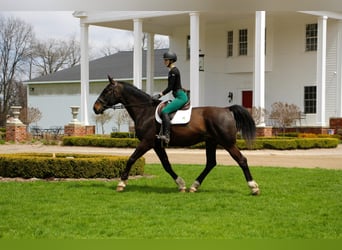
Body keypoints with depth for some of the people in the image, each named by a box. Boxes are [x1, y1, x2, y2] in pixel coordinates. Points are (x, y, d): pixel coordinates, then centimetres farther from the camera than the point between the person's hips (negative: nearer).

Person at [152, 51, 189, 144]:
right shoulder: (172, 71, 18)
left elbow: (170, 87, -17)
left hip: (181, 97, -11)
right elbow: (171, 87, 22)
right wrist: (160, 94, 18)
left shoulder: (173, 71, -12)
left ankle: (166, 136, -33)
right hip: (179, 96, 11)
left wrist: (160, 95, -14)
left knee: (164, 111, -24)